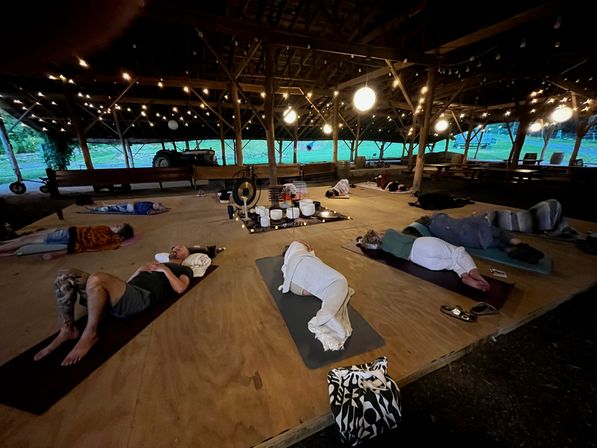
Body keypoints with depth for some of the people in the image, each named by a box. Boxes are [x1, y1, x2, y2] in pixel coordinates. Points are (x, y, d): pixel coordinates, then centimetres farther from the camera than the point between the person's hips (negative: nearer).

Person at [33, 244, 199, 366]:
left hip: (141, 296, -8)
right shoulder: (155, 265, 39)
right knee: (65, 275, -3)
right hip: (124, 295, 8)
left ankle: (90, 334, -16)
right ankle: (67, 330, -2)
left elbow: (180, 288, -4)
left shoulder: (185, 269, 18)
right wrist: (139, 270, 12)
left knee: (96, 279, -33)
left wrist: (165, 269, 0)